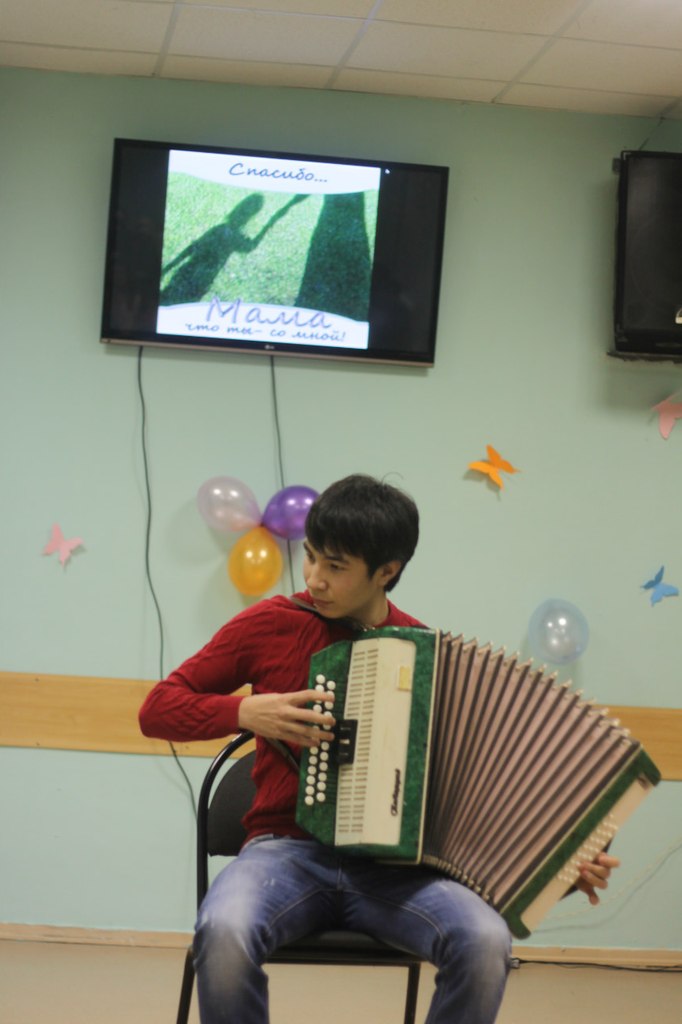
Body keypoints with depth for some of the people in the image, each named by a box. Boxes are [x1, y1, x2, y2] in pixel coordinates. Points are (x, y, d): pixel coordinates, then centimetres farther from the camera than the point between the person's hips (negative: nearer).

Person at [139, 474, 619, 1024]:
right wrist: (245, 711, -12)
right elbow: (159, 708, 7)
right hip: (288, 849, -1)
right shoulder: (272, 624, 3)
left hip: (392, 867, 1)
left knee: (486, 943, -30)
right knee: (224, 930, -36)